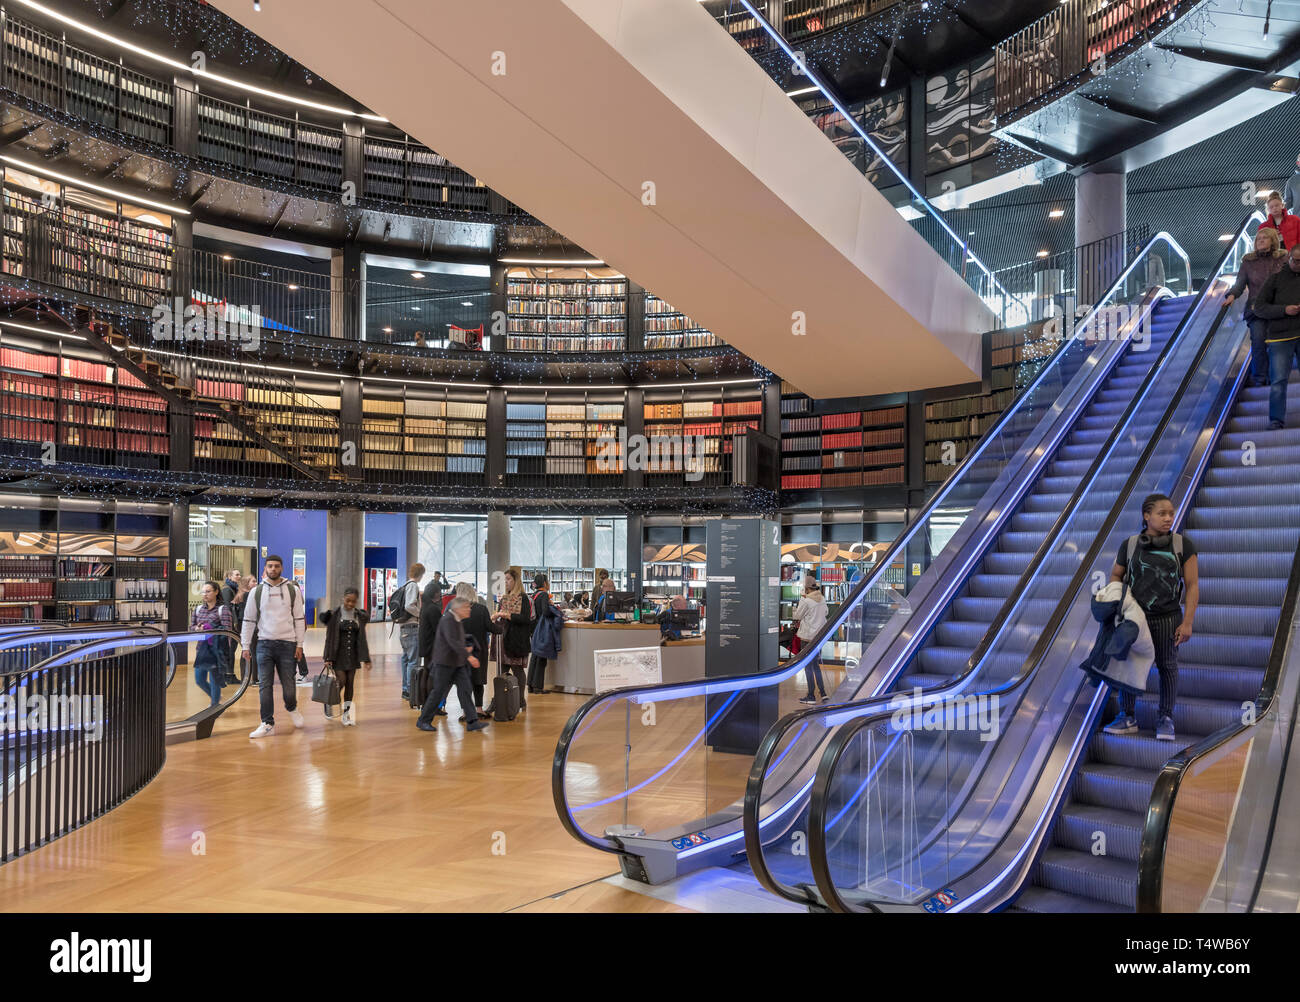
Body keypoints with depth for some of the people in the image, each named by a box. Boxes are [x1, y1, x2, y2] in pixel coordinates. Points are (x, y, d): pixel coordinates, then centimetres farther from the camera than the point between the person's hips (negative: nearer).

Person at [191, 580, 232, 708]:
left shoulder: (223, 609, -7)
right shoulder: (198, 609, 10)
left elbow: (227, 629, -15)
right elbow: (191, 626, 13)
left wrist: (208, 628, -22)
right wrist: (197, 628, -10)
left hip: (216, 649, -6)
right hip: (201, 648, 6)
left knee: (214, 680, 1)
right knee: (199, 680, 11)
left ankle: (215, 705, 16)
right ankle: (216, 697, 35)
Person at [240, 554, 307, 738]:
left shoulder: (292, 590, 4)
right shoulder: (256, 592, 6)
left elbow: (299, 618, 5)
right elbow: (249, 620, 9)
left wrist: (299, 644, 1)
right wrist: (245, 645, 4)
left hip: (287, 644, -1)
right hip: (264, 644, 1)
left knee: (288, 684, 3)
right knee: (264, 685, -2)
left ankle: (292, 708, 33)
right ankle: (268, 724, 5)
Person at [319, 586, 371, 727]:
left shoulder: (360, 616, 3)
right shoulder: (334, 615, -6)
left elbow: (362, 639, 4)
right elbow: (330, 637, -7)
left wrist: (365, 658, -1)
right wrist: (328, 658, -12)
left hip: (352, 655, 3)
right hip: (338, 655, -3)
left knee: (350, 683, 5)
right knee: (341, 681, -10)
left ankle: (346, 715, 12)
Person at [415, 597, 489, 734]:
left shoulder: (458, 621, 13)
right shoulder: (447, 620, -17)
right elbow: (452, 641, -29)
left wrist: (465, 648, 9)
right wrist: (468, 656, -35)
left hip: (458, 663, 9)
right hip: (445, 662, -9)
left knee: (465, 690, 0)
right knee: (438, 692, -1)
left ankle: (472, 721, -2)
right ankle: (423, 721, 13)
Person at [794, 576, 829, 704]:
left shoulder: (805, 601, -17)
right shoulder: (822, 599, 5)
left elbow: (797, 616, -7)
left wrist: (798, 605, 10)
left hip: (808, 637, -7)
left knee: (808, 666, 1)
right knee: (816, 666, 15)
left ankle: (811, 696, 5)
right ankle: (823, 693, 11)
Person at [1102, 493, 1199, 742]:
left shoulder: (1182, 545, -6)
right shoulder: (1130, 545, -2)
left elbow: (1193, 586, -5)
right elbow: (1115, 575, 12)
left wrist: (1187, 622, -10)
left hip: (1168, 618, -1)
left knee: (1167, 666, 7)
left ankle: (1165, 719, 20)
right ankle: (1128, 718, 14)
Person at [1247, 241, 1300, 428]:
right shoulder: (1276, 278, 5)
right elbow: (1259, 307, 2)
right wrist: (1284, 309, -12)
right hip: (1281, 336, -2)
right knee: (1279, 380, -4)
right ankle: (1276, 419, -1)